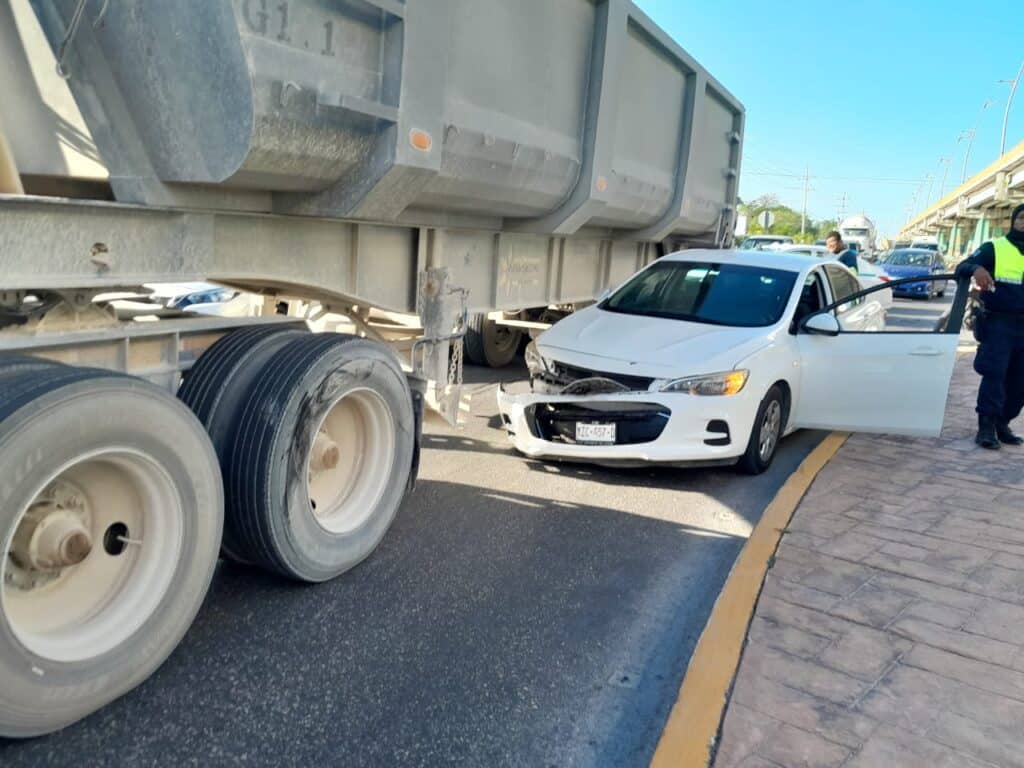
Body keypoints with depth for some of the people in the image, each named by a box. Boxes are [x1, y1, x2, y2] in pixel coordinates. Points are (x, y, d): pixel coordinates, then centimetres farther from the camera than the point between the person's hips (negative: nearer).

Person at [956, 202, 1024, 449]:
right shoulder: (994, 248, 0)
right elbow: (961, 269, -10)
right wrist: (976, 269, -32)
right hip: (998, 323, -5)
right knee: (994, 375, -11)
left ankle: (1002, 423, 19)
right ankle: (986, 426, -7)